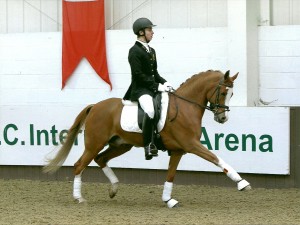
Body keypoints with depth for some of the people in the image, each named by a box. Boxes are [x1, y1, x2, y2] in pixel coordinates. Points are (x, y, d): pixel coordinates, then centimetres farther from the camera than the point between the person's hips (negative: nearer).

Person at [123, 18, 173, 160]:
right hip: (140, 89, -9)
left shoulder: (151, 51, 19)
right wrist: (157, 86, -18)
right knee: (150, 110, -36)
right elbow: (138, 75, -15)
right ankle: (148, 147, -37)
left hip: (153, 88, 9)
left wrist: (164, 83, 4)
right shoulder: (134, 51, -7)